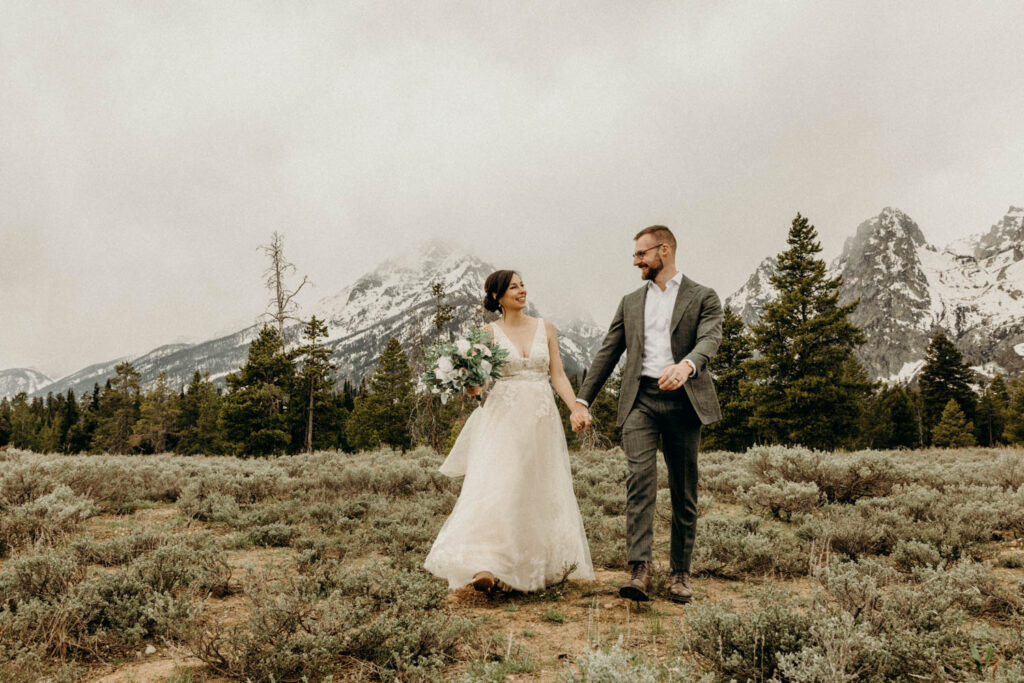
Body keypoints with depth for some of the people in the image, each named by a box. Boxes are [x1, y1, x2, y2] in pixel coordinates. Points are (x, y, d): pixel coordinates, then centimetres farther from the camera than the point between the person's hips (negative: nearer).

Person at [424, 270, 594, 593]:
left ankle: (547, 564, 22)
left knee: (542, 492, 8)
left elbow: (558, 375, 7)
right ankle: (485, 567, -18)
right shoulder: (488, 333, 3)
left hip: (541, 420, 3)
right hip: (503, 420, -3)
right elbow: (475, 383, 2)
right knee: (497, 489, -13)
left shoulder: (545, 329, 9)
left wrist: (576, 408, -5)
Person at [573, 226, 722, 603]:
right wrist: (582, 401, 8)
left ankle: (680, 573, 16)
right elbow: (606, 354, 16)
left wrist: (686, 365, -34)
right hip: (640, 400, 2)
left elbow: (710, 339, -11)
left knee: (684, 492, 4)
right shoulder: (630, 303, 19)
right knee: (640, 480, -15)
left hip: (683, 401, -2)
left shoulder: (703, 298, 8)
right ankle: (640, 571, -17)